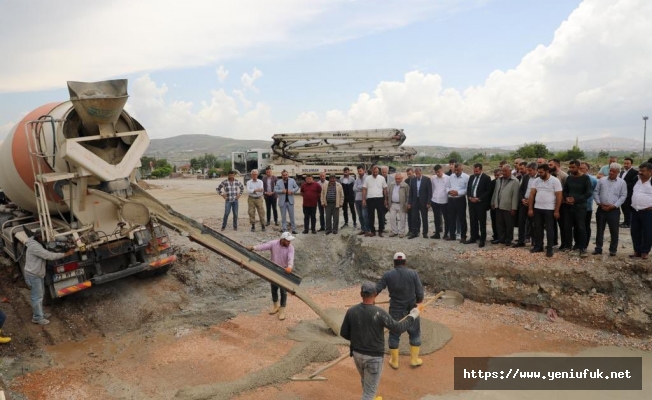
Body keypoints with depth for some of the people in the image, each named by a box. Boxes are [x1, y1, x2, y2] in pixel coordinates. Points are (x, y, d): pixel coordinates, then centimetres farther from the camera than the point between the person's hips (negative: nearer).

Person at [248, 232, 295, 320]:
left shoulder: (290, 248, -19)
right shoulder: (273, 243, -14)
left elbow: (291, 258, -35)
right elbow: (264, 246, -27)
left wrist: (290, 267, -55)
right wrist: (253, 248, -45)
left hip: (284, 272, -3)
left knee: (283, 292, 5)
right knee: (274, 290, 18)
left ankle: (282, 310, 21)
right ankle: (275, 306, 41)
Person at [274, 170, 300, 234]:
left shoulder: (292, 180, 3)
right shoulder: (278, 182, 2)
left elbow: (297, 187, 6)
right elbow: (275, 189, -1)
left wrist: (292, 191, -12)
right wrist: (281, 191, -17)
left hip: (290, 201, 0)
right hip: (282, 202, 0)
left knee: (292, 216, 6)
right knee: (283, 217, 6)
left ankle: (293, 229, 15)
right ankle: (284, 230, 13)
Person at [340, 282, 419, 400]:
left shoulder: (351, 311, -11)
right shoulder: (379, 313, -23)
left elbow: (344, 333, -2)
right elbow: (398, 329, -17)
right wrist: (412, 316, -3)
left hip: (357, 354, 5)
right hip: (373, 357, -5)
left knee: (365, 380, 31)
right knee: (370, 390, 10)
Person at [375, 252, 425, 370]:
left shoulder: (388, 275, -10)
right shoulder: (413, 273, -11)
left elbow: (376, 290, -7)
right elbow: (420, 294, -10)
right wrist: (418, 301, 12)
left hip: (395, 311, 0)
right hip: (411, 310, 0)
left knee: (394, 335, 17)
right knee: (415, 333, 21)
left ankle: (394, 361, 26)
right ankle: (414, 359, 29)